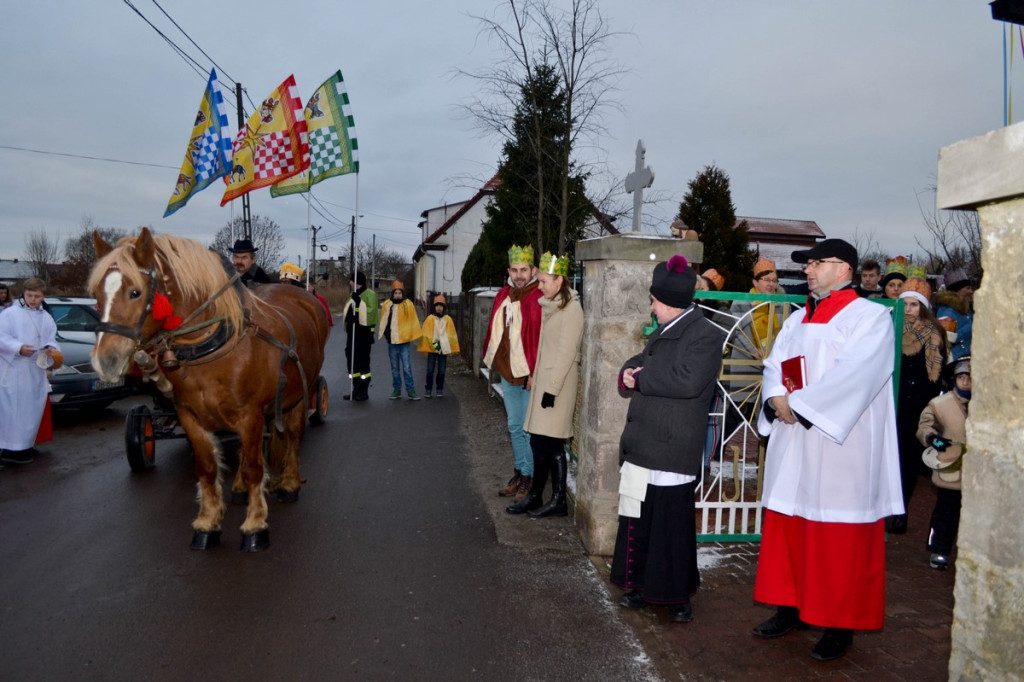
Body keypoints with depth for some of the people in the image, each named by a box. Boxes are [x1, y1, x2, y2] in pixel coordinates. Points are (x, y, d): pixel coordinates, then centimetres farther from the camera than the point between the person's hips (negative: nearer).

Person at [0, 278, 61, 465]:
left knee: (32, 410, 11)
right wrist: (19, 348, -24)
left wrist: (52, 349, -8)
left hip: (36, 372, 6)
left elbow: (51, 339, 14)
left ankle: (24, 445, 22)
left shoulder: (46, 318, 15)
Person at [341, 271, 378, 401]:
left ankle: (364, 391, 4)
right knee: (352, 360, 10)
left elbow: (372, 311, -19)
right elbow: (347, 312, 19)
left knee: (363, 361, -4)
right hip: (352, 331, 9)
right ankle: (356, 390, 20)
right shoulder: (353, 296, 18)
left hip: (363, 332, -9)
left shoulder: (369, 294, -9)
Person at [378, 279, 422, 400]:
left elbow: (412, 322, -2)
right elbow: (383, 321, 10)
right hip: (391, 341, 3)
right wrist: (383, 333, 5)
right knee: (395, 368, 12)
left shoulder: (408, 304, -5)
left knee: (407, 367, -5)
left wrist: (411, 335, -4)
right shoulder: (387, 305, 3)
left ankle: (411, 390, 1)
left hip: (404, 341, -3)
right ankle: (396, 389, 20)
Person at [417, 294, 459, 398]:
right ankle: (428, 389, 9)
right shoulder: (430, 319, -1)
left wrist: (451, 348, 4)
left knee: (441, 370, 7)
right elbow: (426, 334, -5)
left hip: (444, 349, 1)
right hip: (432, 348, -1)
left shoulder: (448, 319, 4)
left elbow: (451, 334, 8)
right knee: (430, 370, -1)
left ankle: (440, 389, 18)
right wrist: (433, 344, -13)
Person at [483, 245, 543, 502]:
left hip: (530, 375, -7)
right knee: (514, 426, 17)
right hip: (508, 372, 7)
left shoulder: (539, 298, -14)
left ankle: (530, 477, 13)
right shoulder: (504, 295, 9)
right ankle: (520, 473, 30)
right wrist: (495, 361, 10)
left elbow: (542, 337, -17)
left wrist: (535, 373, -19)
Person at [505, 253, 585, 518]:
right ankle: (535, 496, 18)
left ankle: (558, 501, 8)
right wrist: (537, 379, 12)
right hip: (543, 381, 8)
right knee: (539, 442, 10)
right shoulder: (550, 306, 14)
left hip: (557, 384, -8)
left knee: (551, 443, -3)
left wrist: (552, 388, -19)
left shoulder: (571, 309, -12)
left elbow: (566, 353, -17)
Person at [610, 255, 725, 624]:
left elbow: (688, 381, -24)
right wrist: (629, 374, -1)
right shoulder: (662, 333, 17)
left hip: (673, 451, -8)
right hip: (642, 444, 8)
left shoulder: (705, 335, -11)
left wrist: (640, 379, -13)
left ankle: (677, 595, 17)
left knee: (671, 524, 1)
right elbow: (636, 365, 24)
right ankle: (641, 585, 28)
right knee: (638, 520, 14)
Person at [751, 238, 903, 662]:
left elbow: (853, 373, -19)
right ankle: (792, 608, 24)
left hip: (841, 446, -6)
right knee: (788, 528, 11)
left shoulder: (871, 317, -6)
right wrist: (777, 397, -11)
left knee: (839, 537, 1)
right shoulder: (797, 319, 15)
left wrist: (798, 403, -18)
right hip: (793, 443, 7)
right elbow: (774, 365, 10)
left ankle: (840, 625, 14)